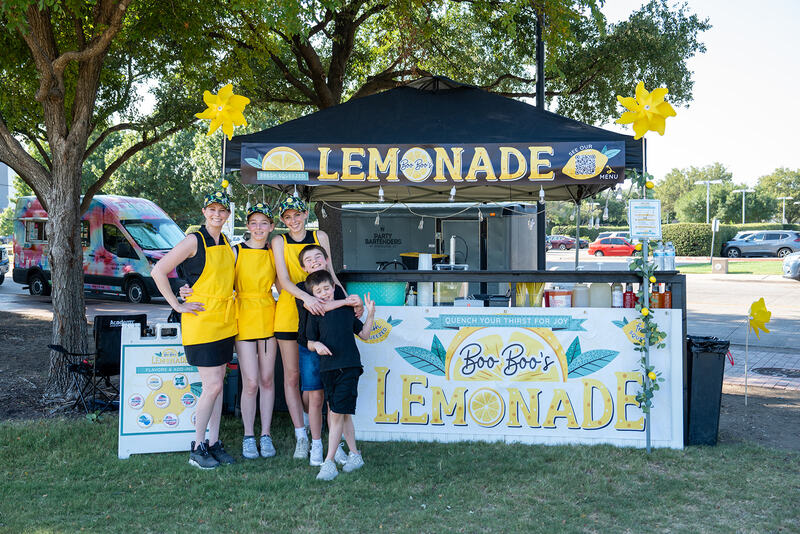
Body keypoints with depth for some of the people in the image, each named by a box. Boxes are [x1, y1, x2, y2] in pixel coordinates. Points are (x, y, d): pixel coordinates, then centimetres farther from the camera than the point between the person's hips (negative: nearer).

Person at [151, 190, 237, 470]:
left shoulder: (226, 243, 11)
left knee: (217, 385, 9)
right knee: (212, 386, -8)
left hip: (224, 321, 7)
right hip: (201, 320, -7)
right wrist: (177, 305, -12)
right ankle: (197, 448, 4)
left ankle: (214, 442, 17)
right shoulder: (194, 240, -11)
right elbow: (158, 271, -13)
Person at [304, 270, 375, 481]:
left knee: (337, 414, -8)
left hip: (349, 367, -2)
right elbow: (310, 342, 8)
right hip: (328, 368, 2)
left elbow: (364, 334, 15)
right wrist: (317, 345, -13)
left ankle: (329, 462, -7)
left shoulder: (346, 309, 8)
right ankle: (354, 454, 26)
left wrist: (370, 315, 4)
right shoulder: (316, 315, 7)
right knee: (343, 414, 12)